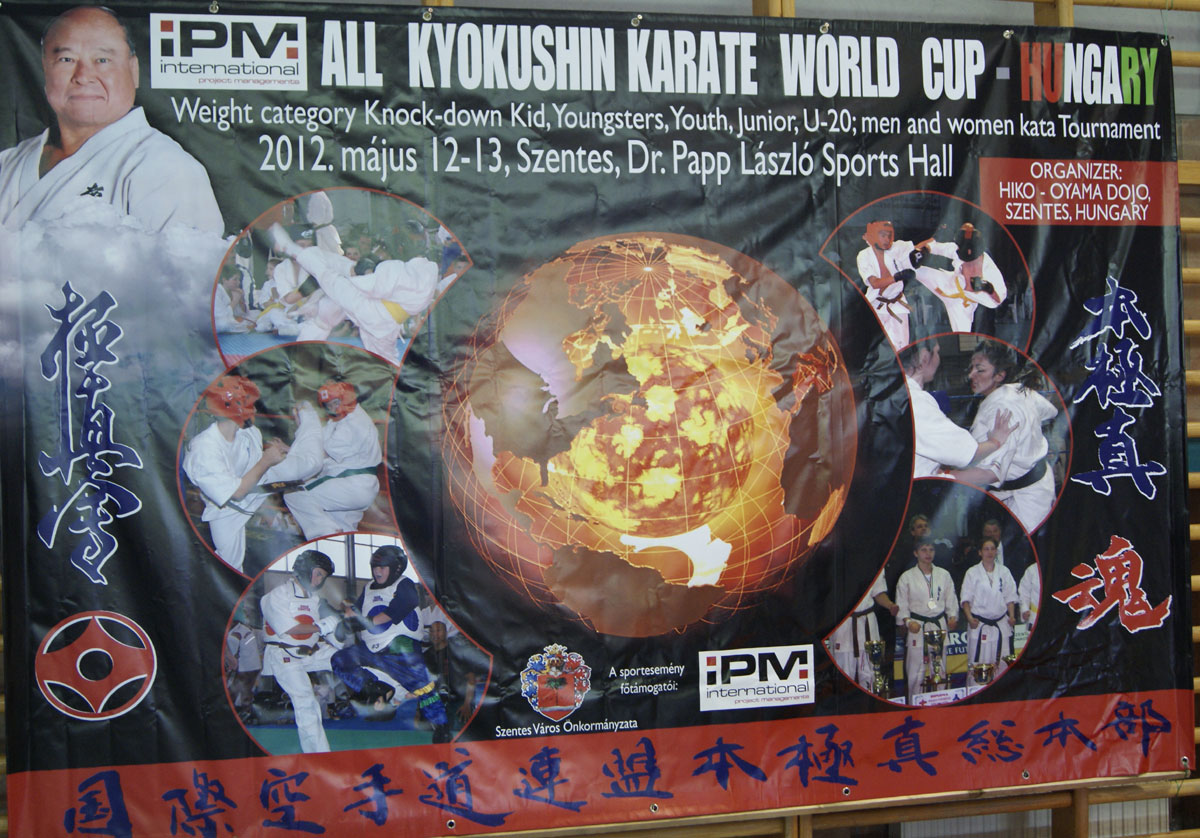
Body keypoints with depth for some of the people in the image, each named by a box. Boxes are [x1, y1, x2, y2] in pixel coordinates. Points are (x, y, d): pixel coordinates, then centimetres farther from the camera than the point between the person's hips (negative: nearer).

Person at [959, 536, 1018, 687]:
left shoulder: (1004, 571, 10)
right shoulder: (972, 572, 2)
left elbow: (1010, 597, 14)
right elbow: (966, 598, 1)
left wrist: (1011, 615, 1)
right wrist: (969, 617, -12)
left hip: (1001, 623, 3)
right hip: (979, 624, -3)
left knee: (1002, 662, 1)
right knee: (977, 661, -6)